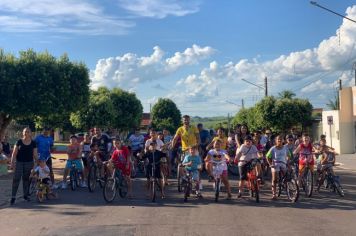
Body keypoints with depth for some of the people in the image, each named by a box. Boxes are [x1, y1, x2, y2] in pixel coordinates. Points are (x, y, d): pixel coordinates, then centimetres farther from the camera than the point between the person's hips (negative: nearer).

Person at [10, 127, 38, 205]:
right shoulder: (19, 142, -2)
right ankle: (13, 197, -2)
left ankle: (26, 195, 21)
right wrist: (12, 163, -6)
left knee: (26, 179, 10)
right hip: (19, 163, -1)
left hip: (29, 163, 1)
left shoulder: (33, 143, 1)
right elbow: (14, 153, 0)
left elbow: (35, 154, 5)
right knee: (16, 179, -5)